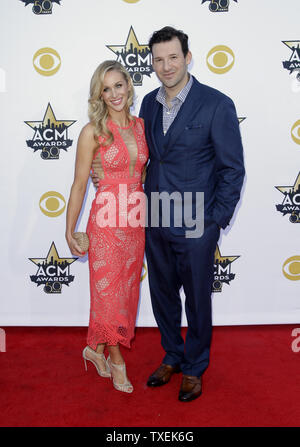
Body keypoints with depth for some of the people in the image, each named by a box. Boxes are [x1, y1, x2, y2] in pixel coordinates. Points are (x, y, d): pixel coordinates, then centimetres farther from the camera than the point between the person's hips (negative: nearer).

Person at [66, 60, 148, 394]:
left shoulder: (140, 125, 5)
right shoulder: (93, 131, -9)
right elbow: (79, 184, -6)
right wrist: (70, 230, -4)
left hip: (136, 221, 5)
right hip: (107, 222, -5)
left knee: (126, 288, 14)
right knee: (110, 291, 6)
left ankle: (96, 349, 35)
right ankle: (116, 360, 27)